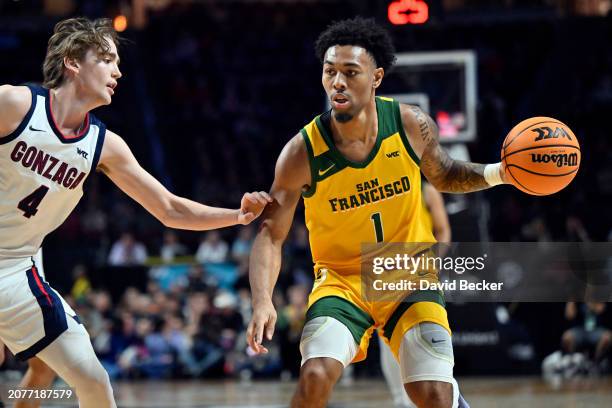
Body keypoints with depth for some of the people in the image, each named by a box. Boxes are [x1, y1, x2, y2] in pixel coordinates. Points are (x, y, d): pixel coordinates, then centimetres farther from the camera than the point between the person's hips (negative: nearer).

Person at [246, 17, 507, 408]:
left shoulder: (412, 125, -12)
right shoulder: (303, 152, -18)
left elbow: (444, 176, 10)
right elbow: (271, 235, -13)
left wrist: (495, 174, -8)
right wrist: (263, 303, -28)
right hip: (342, 280, -1)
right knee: (316, 376, -24)